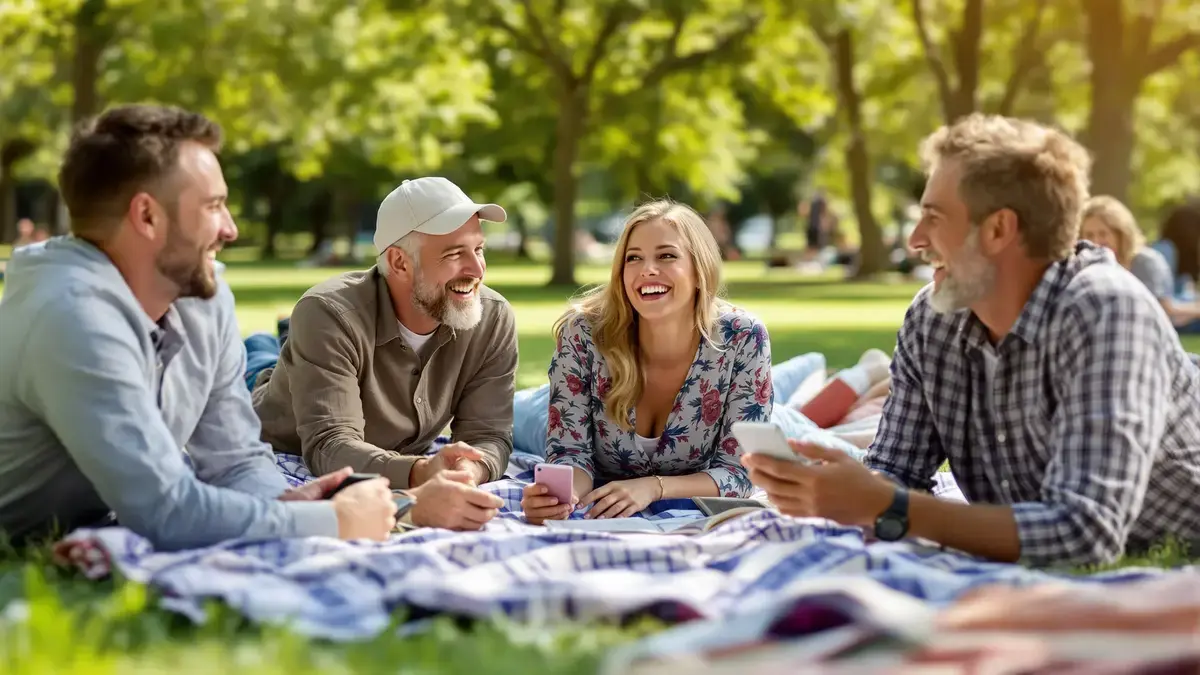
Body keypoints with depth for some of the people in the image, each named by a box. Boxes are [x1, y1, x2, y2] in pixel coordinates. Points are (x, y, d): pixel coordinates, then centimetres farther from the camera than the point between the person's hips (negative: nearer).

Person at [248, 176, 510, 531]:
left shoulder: (494, 319, -17)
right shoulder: (329, 314, -31)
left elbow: (489, 436, -19)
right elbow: (330, 445, -40)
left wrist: (468, 473, -46)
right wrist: (421, 475, -60)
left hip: (395, 479, 4)